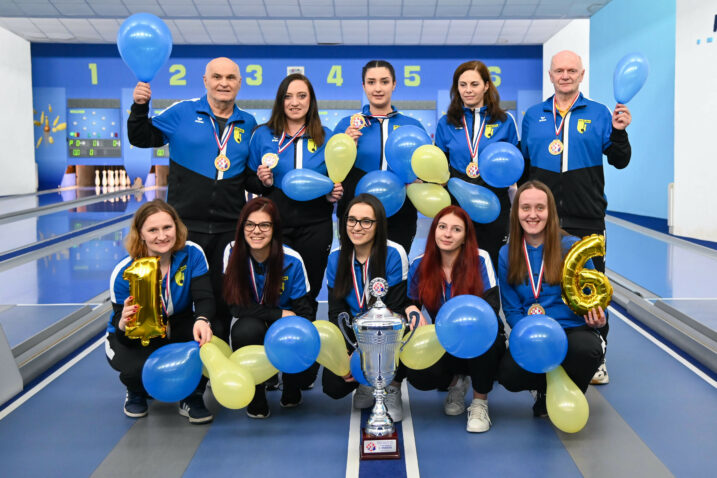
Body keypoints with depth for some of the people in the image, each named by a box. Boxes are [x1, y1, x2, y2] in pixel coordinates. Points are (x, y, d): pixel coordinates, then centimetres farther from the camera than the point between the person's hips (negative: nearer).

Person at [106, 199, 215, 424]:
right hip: (134, 337, -1)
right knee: (141, 368, -34)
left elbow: (204, 298, -25)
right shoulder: (123, 273, -23)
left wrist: (202, 320, -49)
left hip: (179, 327, 2)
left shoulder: (192, 255, -17)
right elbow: (124, 338, -21)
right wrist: (123, 325, -47)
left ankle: (192, 399, -2)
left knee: (204, 337, -32)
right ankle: (136, 393, 9)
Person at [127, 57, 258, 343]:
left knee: (222, 297, 11)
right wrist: (140, 107, -11)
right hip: (186, 225, -2)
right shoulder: (181, 113, 1)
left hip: (229, 228, 2)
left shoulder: (248, 124, 9)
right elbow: (142, 138, 4)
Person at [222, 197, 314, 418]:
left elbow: (303, 311, -10)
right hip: (251, 332, 0)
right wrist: (279, 314, -19)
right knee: (247, 328, -36)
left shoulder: (292, 261, -14)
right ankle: (256, 396, -10)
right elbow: (236, 306, -15)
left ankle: (291, 390, 13)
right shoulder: (232, 252, -14)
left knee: (306, 369, -29)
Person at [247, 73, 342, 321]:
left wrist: (334, 193, -6)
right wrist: (263, 182, -12)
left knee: (309, 291, 8)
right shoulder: (263, 134, 5)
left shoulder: (325, 137, 8)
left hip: (314, 225, 1)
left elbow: (336, 178, 14)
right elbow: (248, 179, 8)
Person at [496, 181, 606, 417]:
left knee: (585, 349, -37)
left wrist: (597, 317, -20)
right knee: (508, 374, -28)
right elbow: (511, 309, 5)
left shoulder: (571, 247, -4)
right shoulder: (507, 254, 4)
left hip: (573, 329, -1)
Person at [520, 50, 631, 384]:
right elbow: (522, 164, 15)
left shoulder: (599, 114, 5)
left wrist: (619, 132, -12)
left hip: (586, 219, -2)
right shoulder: (533, 115, 12)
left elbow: (619, 162, 4)